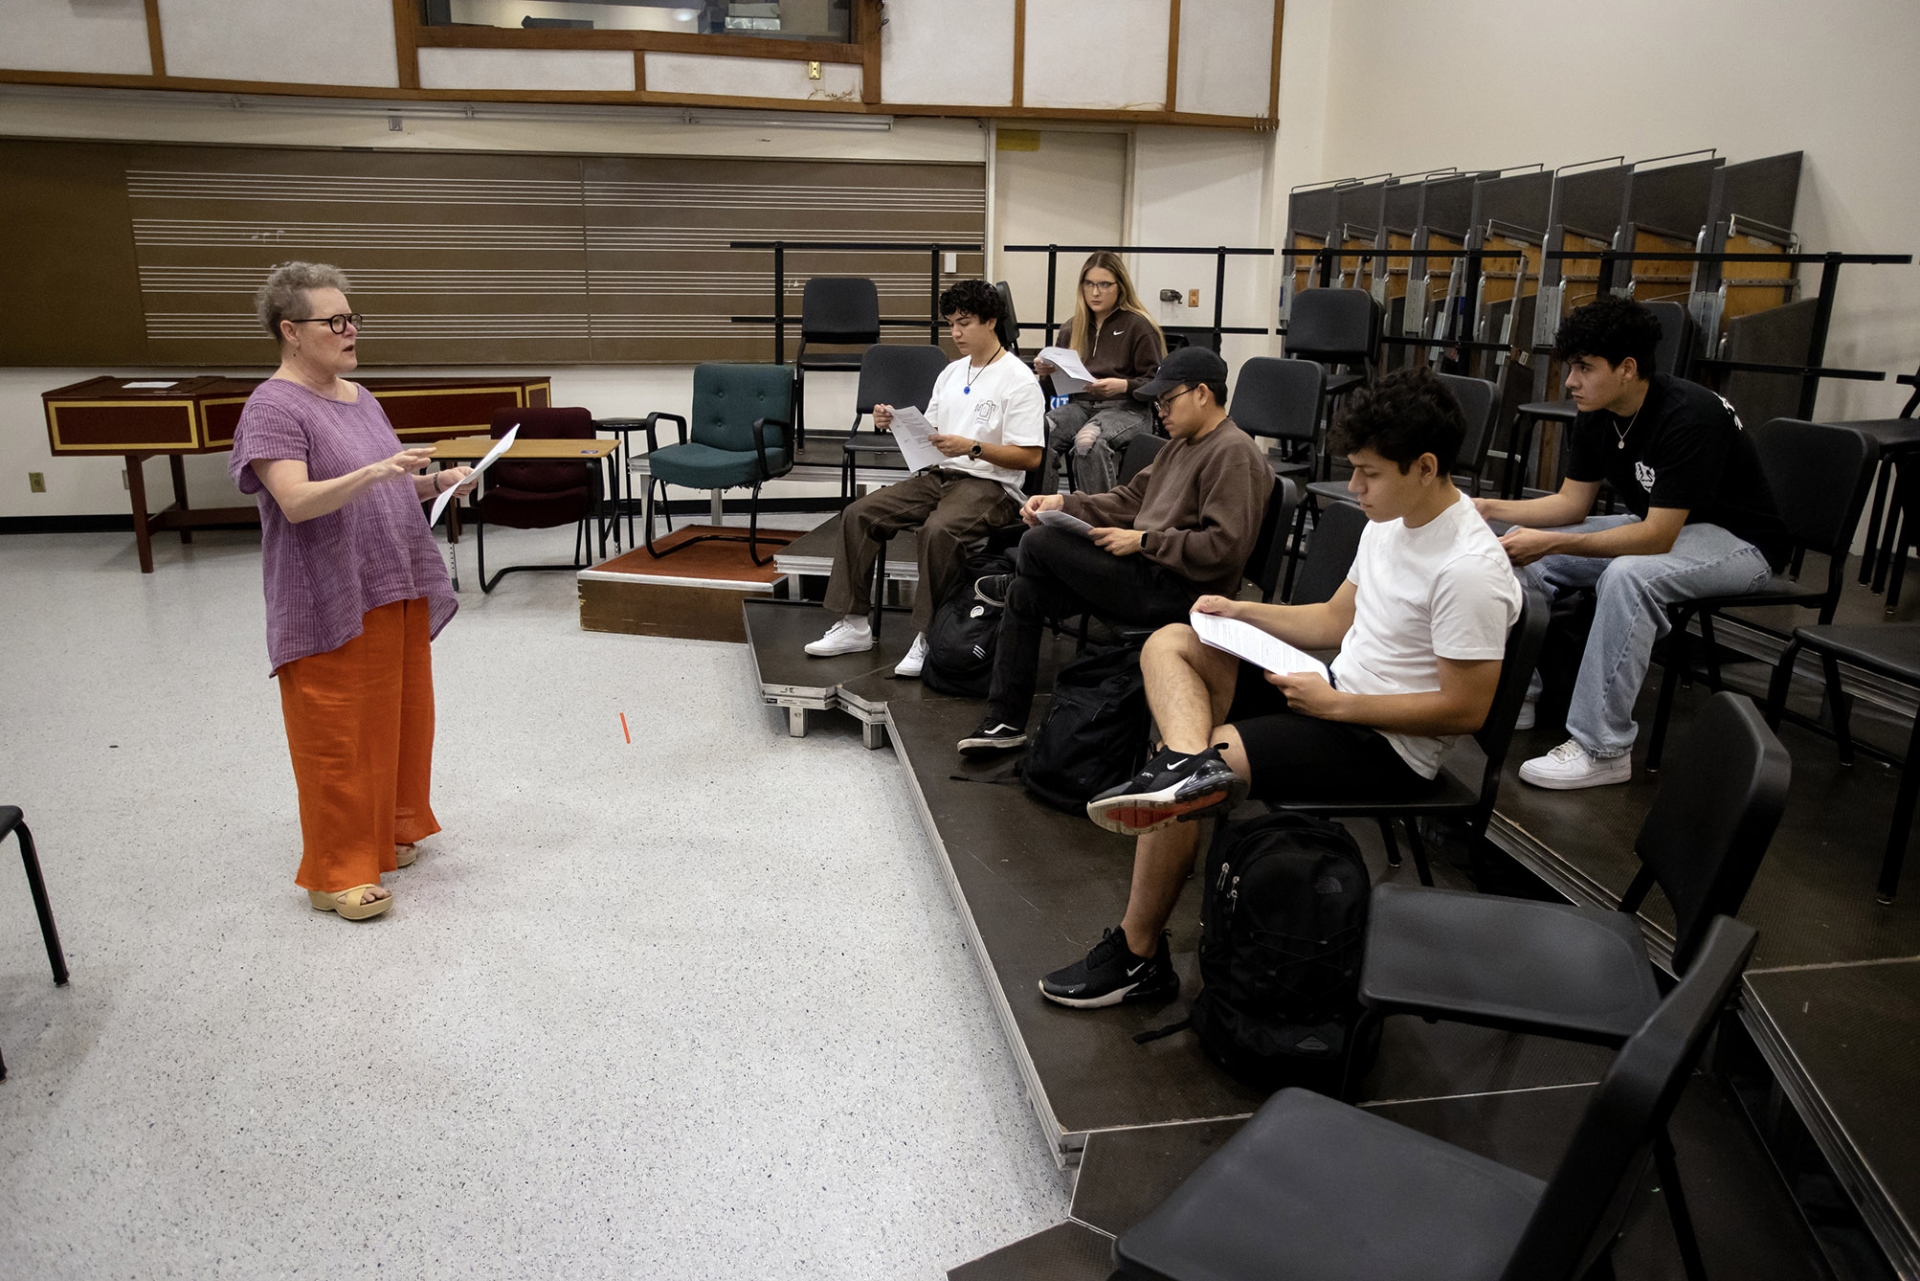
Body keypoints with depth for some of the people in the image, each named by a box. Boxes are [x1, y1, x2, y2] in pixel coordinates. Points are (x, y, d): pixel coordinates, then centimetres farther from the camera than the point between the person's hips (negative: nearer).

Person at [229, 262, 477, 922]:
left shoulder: (359, 398, 13)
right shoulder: (274, 408, -12)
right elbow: (296, 501, -24)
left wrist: (437, 482, 2)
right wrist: (375, 472, -35)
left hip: (397, 592, 8)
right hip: (331, 606, -8)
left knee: (400, 718, 16)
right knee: (339, 736, -2)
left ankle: (389, 829, 34)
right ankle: (335, 873, 9)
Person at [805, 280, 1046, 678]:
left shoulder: (1019, 381, -5)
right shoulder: (951, 373, 19)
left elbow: (1030, 457, -12)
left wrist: (972, 447, -22)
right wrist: (897, 424, 2)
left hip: (991, 484, -7)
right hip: (938, 476, 8)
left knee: (938, 530, -37)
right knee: (857, 514, -10)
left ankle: (929, 638, -24)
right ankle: (854, 624, -7)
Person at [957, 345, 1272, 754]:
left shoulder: (1234, 452, -12)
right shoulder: (1181, 445, 20)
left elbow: (1223, 548, -21)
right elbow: (1130, 499, 20)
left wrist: (1142, 540, -16)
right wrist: (1063, 502, 5)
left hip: (1177, 592, -10)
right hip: (1149, 573, 10)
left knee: (1038, 543, -16)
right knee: (1026, 593, 1)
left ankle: (1008, 585, 22)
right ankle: (1005, 722, 7)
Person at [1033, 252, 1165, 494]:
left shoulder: (1139, 326, 2)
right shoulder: (1072, 328, 18)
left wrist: (1123, 386, -20)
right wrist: (1047, 372, 0)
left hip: (1127, 408, -4)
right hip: (1081, 404, 4)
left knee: (1088, 441, -38)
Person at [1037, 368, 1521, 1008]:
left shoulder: (1469, 570, -22)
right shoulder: (1391, 520, 6)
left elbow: (1465, 710, -21)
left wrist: (1333, 704, -19)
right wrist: (1242, 611, 4)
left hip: (1387, 748, -10)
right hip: (1340, 694, 10)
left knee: (1177, 784, -19)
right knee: (1170, 642, -1)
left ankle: (1138, 957, -5)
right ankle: (1192, 763, -30)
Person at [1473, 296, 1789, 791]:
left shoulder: (1688, 417, -29)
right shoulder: (1596, 416, -5)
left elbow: (1657, 537, -32)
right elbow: (1572, 502, 2)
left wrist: (1551, 543, -38)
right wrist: (1491, 507, -12)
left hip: (1737, 541, -8)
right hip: (1658, 525, 9)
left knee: (1628, 574, -38)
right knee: (1523, 547, -6)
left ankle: (1602, 749, -30)